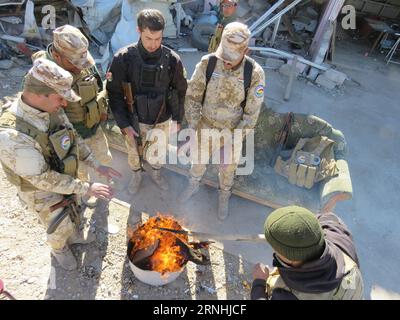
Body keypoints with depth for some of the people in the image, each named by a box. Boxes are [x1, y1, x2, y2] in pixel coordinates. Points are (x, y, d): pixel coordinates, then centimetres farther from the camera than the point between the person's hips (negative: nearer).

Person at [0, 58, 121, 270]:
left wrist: (97, 166, -5)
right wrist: (86, 188, -26)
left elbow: (74, 139, -2)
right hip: (42, 193, -6)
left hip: (66, 180, 6)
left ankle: (75, 236, 61)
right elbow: (44, 179, -32)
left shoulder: (51, 109, -17)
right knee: (61, 229, 17)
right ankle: (59, 249, 51)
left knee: (74, 215, 29)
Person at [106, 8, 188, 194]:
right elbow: (114, 94, -11)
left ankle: (155, 172, 55)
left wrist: (177, 119, 2)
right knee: (134, 154, 21)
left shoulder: (172, 59, -14)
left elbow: (180, 91, -2)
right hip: (134, 121, -1)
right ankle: (136, 174, 53)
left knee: (158, 154, 22)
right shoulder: (123, 58, -18)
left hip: (162, 120, 1)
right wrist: (124, 124, -13)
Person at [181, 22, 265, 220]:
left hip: (233, 131, -1)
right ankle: (193, 185, 56)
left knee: (227, 168, 19)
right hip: (206, 126, 2)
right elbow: (192, 97, -13)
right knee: (199, 159, 24)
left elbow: (252, 113, -18)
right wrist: (193, 129, -17)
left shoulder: (255, 73, -25)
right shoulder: (207, 63, -22)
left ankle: (224, 197, 50)